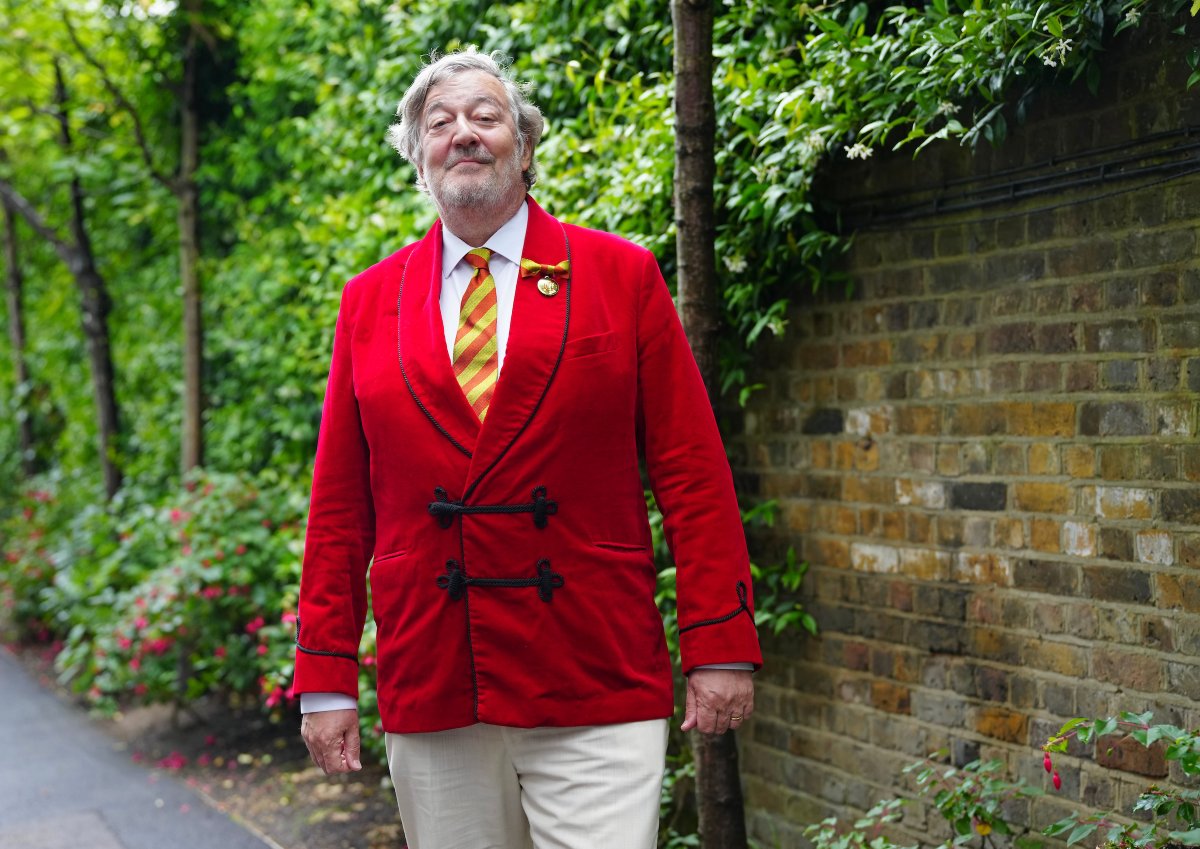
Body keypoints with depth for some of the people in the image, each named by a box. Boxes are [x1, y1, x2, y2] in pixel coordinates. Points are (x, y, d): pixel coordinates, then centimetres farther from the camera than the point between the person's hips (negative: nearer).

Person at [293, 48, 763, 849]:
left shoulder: (622, 274, 3)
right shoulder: (369, 301, 9)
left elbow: (692, 473, 1)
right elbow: (340, 503, 9)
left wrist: (721, 649, -4)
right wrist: (326, 680, 6)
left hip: (598, 692, -2)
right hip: (429, 696, 2)